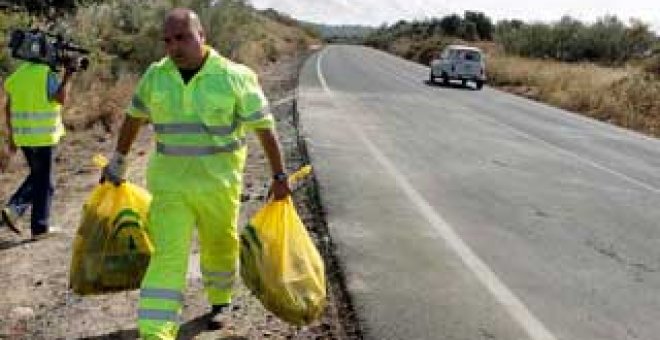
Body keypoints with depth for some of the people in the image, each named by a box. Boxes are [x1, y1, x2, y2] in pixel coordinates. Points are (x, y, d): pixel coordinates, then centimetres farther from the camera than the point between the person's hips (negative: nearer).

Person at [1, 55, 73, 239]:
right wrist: (67, 76, -14)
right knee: (45, 182, 5)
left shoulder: (19, 72, 10)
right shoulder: (48, 74, -10)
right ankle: (40, 227, 10)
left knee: (36, 176, 23)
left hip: (23, 136, 6)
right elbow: (61, 98, -26)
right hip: (43, 136, -6)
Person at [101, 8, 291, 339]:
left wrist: (279, 176, -4)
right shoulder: (155, 75, -1)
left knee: (220, 245, 17)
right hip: (169, 184, 1)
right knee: (168, 257, -6)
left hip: (219, 184, -1)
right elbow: (133, 119, 14)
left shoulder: (235, 77, -11)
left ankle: (219, 302, 43)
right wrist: (117, 162, 21)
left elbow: (265, 128, -6)